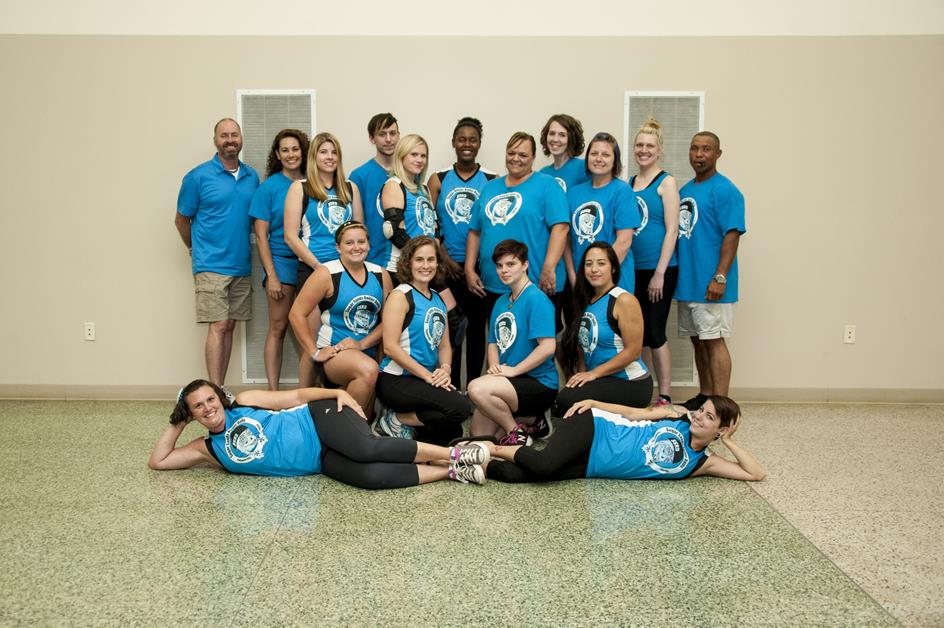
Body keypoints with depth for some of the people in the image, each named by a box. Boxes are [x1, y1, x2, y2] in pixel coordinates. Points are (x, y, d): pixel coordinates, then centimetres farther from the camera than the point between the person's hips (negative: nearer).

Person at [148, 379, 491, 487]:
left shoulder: (244, 402, 6)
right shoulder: (208, 448, 13)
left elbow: (297, 395, 4)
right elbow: (157, 461, 15)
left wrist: (339, 392, -9)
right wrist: (177, 424, 13)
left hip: (319, 419, -2)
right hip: (321, 461, 2)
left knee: (367, 449, -35)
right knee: (369, 476, -28)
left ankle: (453, 454, -21)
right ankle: (453, 471, -20)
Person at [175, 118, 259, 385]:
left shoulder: (252, 177, 9)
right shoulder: (198, 177, -4)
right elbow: (181, 220, 5)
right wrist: (198, 251, 12)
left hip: (241, 266, 5)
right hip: (211, 267, -5)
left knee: (229, 327, 8)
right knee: (218, 327, -9)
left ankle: (220, 389, 16)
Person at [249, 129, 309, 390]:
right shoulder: (269, 187, -1)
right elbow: (261, 235, -3)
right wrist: (271, 275, -10)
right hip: (282, 261, -3)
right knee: (278, 329, 0)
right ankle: (273, 392, 6)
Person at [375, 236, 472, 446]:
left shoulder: (438, 299, 14)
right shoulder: (401, 295, -9)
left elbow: (444, 345, 14)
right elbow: (390, 346, -17)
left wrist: (445, 370, -8)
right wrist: (428, 375, -18)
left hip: (425, 381, 8)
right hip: (396, 380, -8)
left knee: (451, 434, -1)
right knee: (461, 408, -23)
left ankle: (401, 417, 13)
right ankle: (395, 420, -5)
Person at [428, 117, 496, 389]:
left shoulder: (492, 181, 4)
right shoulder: (438, 180, 6)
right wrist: (447, 260, -7)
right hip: (448, 268, 0)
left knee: (477, 329, 8)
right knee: (450, 329, 4)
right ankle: (452, 389, 14)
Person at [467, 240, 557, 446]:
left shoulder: (537, 299, -14)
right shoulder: (501, 302, 12)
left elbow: (548, 346, -22)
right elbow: (494, 342, 17)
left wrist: (513, 370, -19)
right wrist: (494, 366, -4)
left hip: (540, 382, -8)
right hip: (512, 381, 8)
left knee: (478, 388, -29)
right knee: (478, 434, 2)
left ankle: (517, 433, -8)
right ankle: (529, 419, 19)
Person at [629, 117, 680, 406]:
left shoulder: (666, 182, -4)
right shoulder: (628, 184, 11)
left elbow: (671, 230, -10)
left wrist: (659, 274, -14)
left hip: (659, 268, -5)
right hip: (633, 268, 5)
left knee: (655, 331, -3)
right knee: (639, 331, 10)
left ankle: (665, 396, 7)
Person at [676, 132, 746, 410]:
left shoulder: (725, 190, -9)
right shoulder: (684, 191, 15)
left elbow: (732, 235, -16)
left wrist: (720, 277, -23)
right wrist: (673, 274, 15)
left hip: (710, 285, -8)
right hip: (687, 281, 8)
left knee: (713, 340, -6)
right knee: (698, 340, 14)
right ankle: (704, 396, 25)